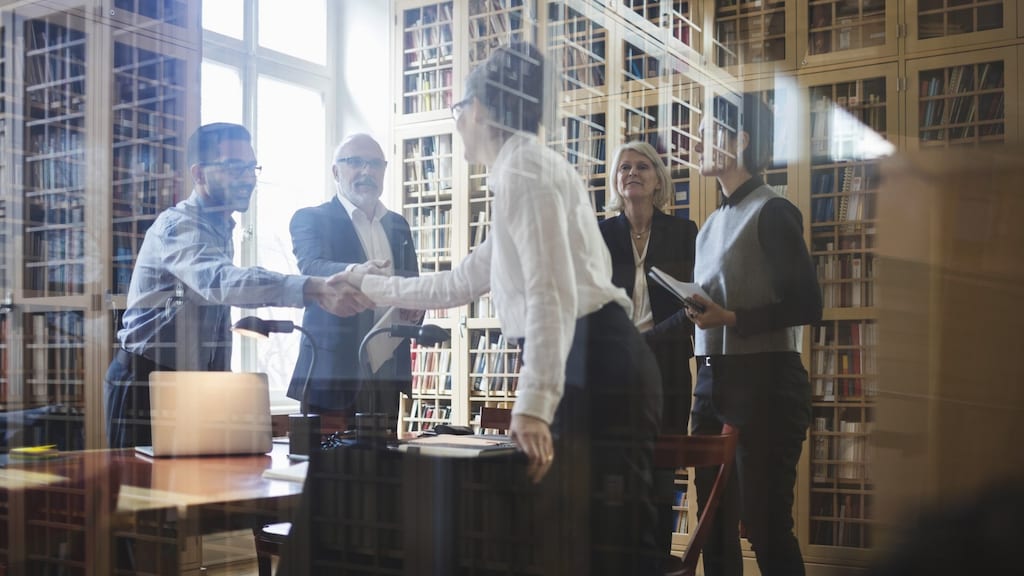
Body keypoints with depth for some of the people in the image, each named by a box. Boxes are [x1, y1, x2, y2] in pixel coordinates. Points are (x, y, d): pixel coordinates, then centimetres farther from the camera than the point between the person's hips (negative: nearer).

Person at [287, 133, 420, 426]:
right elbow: (312, 267, -19)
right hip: (334, 369, -5)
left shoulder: (398, 225, 16)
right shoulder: (311, 219, -1)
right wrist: (354, 272, -40)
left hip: (389, 370, 5)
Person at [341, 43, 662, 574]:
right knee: (588, 533, 11)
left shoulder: (522, 166, -8)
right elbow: (460, 284, 30)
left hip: (596, 362, -10)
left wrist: (533, 405, -27)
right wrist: (368, 288, 35)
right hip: (583, 365, 10)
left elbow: (552, 293, -20)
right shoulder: (518, 172, 24)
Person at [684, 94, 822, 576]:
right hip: (712, 381, 8)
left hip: (764, 379, -8)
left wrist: (731, 318, -18)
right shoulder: (711, 224, 19)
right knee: (715, 520, 10)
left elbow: (806, 304, -13)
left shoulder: (772, 213, -6)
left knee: (764, 523, -4)